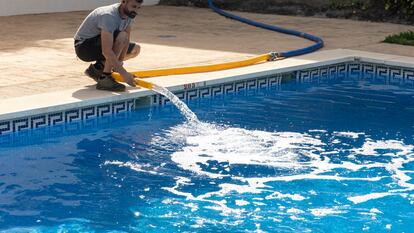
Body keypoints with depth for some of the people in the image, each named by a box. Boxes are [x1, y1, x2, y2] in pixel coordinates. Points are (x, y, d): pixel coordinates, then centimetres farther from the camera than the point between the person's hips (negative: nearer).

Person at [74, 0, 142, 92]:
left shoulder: (129, 14, -6)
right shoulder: (109, 16, -33)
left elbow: (126, 41, -5)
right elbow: (107, 52, -40)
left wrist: (120, 61, -20)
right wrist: (124, 74, -41)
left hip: (99, 43, 9)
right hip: (83, 47, -9)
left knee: (135, 49, 8)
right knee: (121, 36, -30)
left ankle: (97, 67, 8)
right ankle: (104, 78, -25)